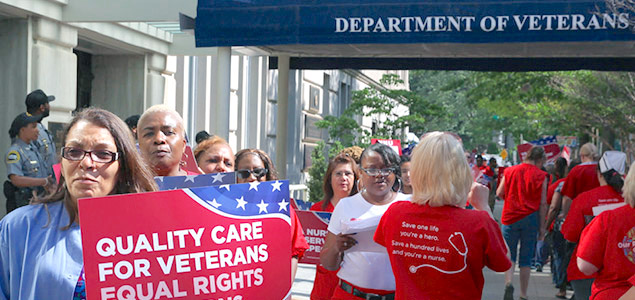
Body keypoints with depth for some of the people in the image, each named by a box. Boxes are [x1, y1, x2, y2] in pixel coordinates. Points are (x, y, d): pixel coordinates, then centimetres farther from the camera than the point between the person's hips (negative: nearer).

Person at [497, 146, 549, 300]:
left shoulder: (509, 171, 3)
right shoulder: (541, 176, -3)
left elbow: (499, 193, 5)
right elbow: (543, 204, -4)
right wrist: (542, 227, 2)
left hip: (510, 217, 1)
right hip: (530, 218, -1)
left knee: (509, 255, 9)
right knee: (526, 258, 8)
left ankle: (508, 282, -16)